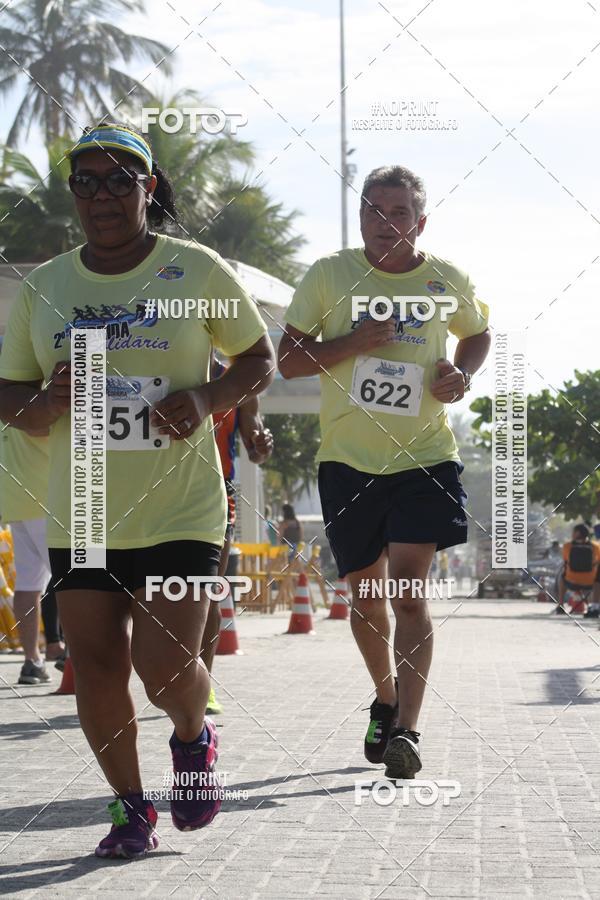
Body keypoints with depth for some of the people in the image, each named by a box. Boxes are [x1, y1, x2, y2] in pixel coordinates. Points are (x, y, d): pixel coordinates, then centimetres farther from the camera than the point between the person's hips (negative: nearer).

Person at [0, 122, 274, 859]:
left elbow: (259, 358, 6)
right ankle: (131, 808, 24)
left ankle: (194, 737, 24)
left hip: (181, 512, -3)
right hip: (80, 516, 3)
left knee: (165, 667, -12)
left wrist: (210, 399, -14)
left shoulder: (196, 270, -4)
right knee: (96, 667, 3)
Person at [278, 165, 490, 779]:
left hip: (423, 456, -1)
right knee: (365, 592, 11)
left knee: (410, 588, -14)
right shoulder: (329, 275, -2)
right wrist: (358, 340, -18)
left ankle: (406, 730, -17)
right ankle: (386, 700, 36)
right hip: (347, 459, 1)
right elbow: (288, 360, -2)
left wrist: (462, 374, 0)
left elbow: (477, 333, 21)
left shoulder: (447, 282, 1)